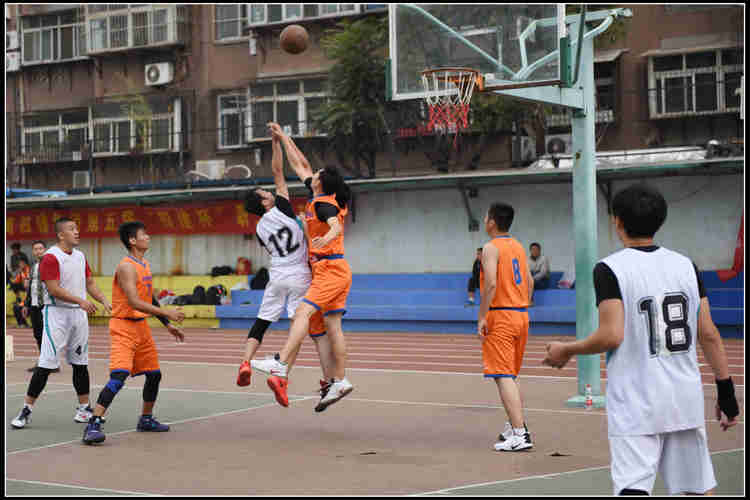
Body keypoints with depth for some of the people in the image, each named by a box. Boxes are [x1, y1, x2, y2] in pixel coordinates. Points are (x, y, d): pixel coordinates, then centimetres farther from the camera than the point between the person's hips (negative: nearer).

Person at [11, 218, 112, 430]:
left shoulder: (80, 256, 13)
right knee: (45, 364, -9)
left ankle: (84, 407, 18)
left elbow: (90, 283, 19)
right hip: (57, 314, -7)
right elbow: (54, 289, -18)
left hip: (79, 314, 7)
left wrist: (104, 301, 5)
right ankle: (26, 410, -3)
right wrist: (80, 301, -23)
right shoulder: (51, 257, -11)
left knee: (80, 363, 10)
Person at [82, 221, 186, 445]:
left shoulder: (145, 265, 12)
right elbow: (134, 302, -26)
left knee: (154, 374, 16)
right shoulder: (126, 267, -17)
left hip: (141, 326, 9)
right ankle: (93, 425, -22)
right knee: (118, 376, -21)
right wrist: (167, 313, -26)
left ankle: (146, 420, 33)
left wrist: (168, 325, 19)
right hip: (123, 327, -9)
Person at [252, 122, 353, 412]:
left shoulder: (324, 204, -10)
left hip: (330, 269, -10)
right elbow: (299, 165, 26)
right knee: (332, 326, 6)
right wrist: (283, 138, 31)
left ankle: (280, 366, -33)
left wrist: (326, 238, -52)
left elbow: (336, 225, -31)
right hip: (335, 271, 10)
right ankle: (340, 381, 6)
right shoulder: (321, 199, 15)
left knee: (303, 312, -21)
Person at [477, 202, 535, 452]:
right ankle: (515, 426, 25)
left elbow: (491, 284, -21)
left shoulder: (491, 248, -11)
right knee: (511, 375, 20)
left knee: (503, 376, -9)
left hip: (500, 316, -8)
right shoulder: (518, 247, 14)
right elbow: (529, 282, 16)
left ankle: (519, 434, -16)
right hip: (521, 314, 8)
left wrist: (482, 317, -17)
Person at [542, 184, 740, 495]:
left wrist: (566, 350, 0)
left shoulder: (609, 269, -8)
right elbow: (709, 335, 5)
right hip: (686, 400, 5)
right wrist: (726, 392, 11)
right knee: (697, 489, 14)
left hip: (635, 404, -5)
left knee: (633, 488, -7)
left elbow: (612, 336, -16)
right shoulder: (686, 265, 7)